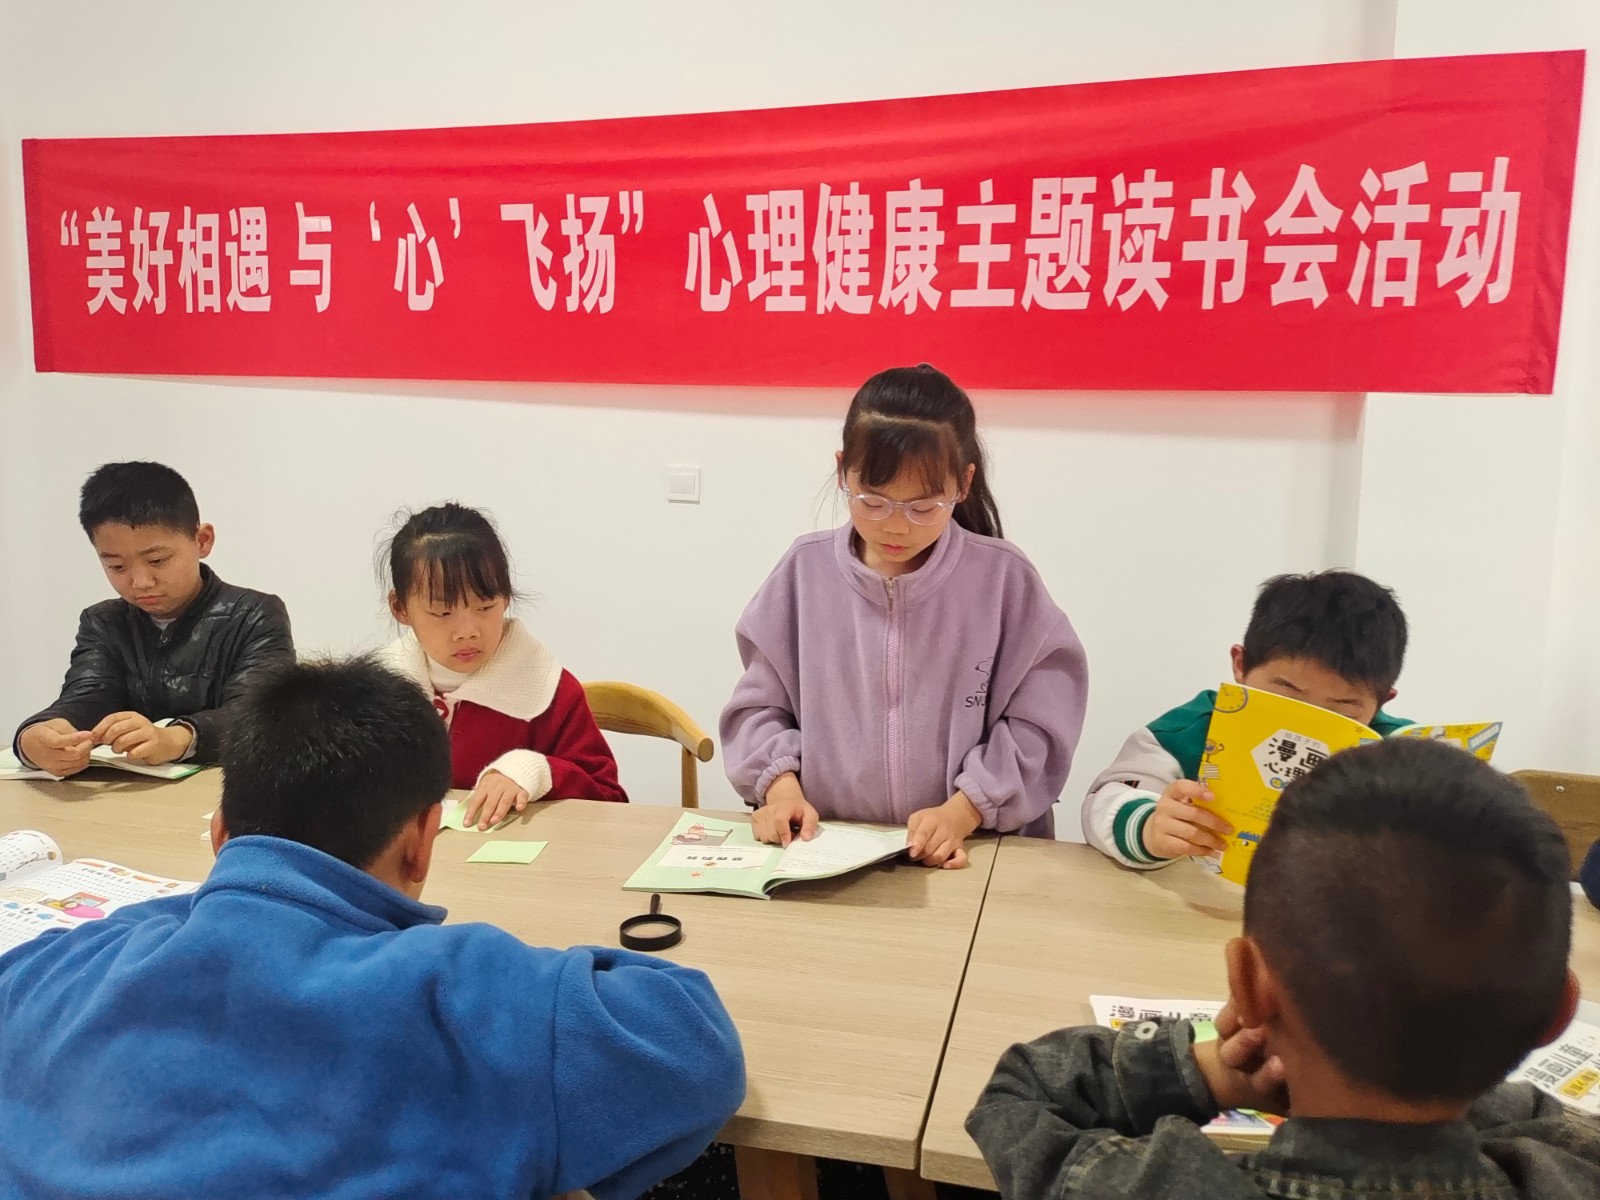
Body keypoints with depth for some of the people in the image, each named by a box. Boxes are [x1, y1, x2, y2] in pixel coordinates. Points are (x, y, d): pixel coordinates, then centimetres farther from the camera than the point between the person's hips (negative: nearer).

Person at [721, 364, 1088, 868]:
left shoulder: (1003, 578, -4)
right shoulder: (806, 570, 2)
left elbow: (1036, 722, -1)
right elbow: (760, 705, 10)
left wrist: (965, 811, -11)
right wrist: (780, 783, -6)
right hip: (822, 845, 2)